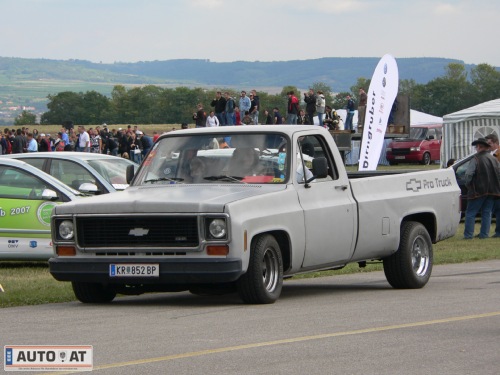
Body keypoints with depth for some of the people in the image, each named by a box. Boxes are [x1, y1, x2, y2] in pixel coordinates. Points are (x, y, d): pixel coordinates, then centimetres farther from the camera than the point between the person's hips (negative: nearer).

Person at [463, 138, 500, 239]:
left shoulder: (476, 159, -12)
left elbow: (468, 174, -18)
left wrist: (468, 184, -2)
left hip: (478, 191, -6)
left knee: (470, 213, 1)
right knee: (487, 213, 12)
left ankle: (468, 234, -3)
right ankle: (484, 234, 10)